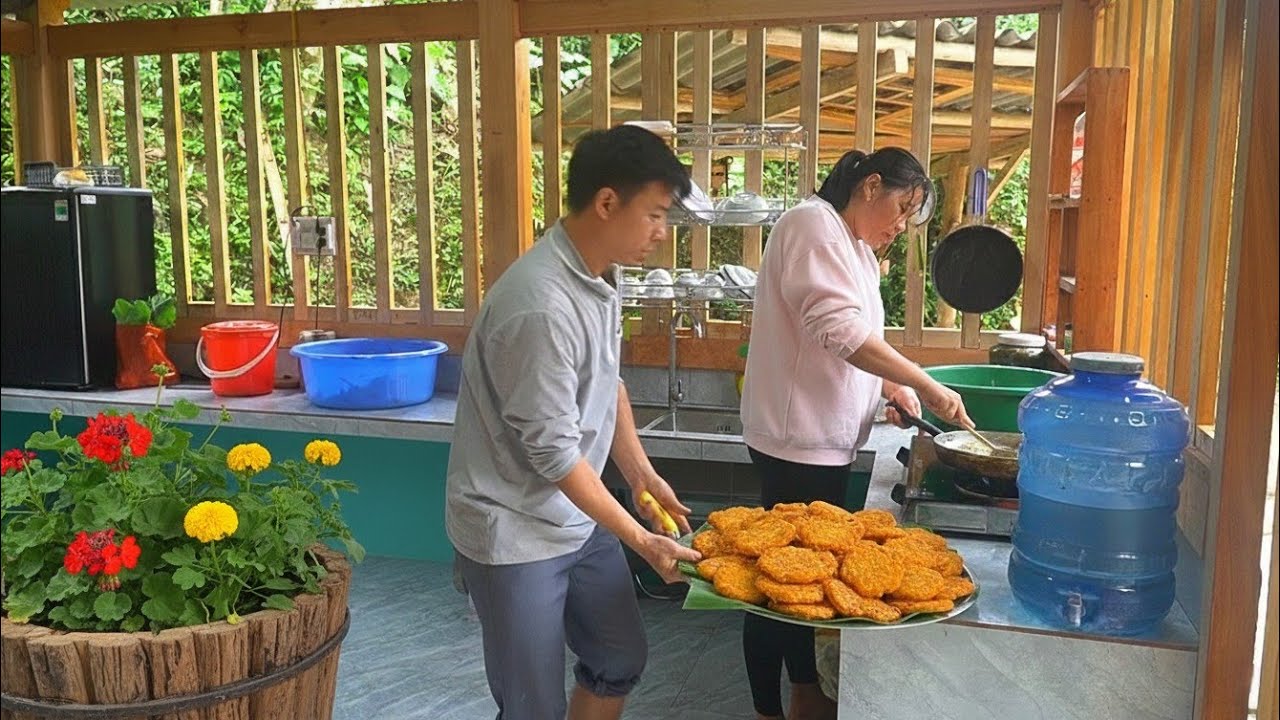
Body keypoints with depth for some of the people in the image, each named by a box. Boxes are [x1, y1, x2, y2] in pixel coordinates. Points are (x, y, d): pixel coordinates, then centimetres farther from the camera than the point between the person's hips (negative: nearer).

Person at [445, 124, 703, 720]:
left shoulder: (600, 274, -1)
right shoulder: (541, 305, -29)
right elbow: (555, 452, -24)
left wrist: (643, 477, 4)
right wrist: (642, 541, -15)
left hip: (577, 515, 9)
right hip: (515, 531, -8)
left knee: (620, 661, 20)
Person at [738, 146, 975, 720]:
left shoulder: (855, 246, 18)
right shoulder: (813, 224, -13)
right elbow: (841, 330, -24)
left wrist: (892, 387, 5)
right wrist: (926, 385, -22)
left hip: (826, 440, 10)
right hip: (796, 440, -10)